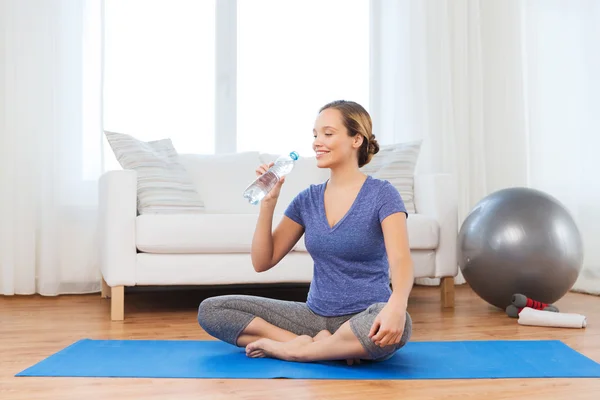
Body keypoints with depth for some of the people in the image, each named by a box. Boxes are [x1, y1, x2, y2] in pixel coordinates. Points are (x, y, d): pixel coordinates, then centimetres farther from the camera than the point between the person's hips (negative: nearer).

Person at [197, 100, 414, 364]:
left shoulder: (381, 194, -8)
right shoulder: (308, 199, 7)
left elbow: (400, 261, -23)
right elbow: (262, 262, 6)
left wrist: (396, 306, -44)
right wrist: (268, 202, -6)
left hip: (364, 319, -4)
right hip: (316, 315, 5)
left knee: (396, 326, -41)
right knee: (210, 310, -6)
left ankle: (291, 349, -20)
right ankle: (319, 344, -17)